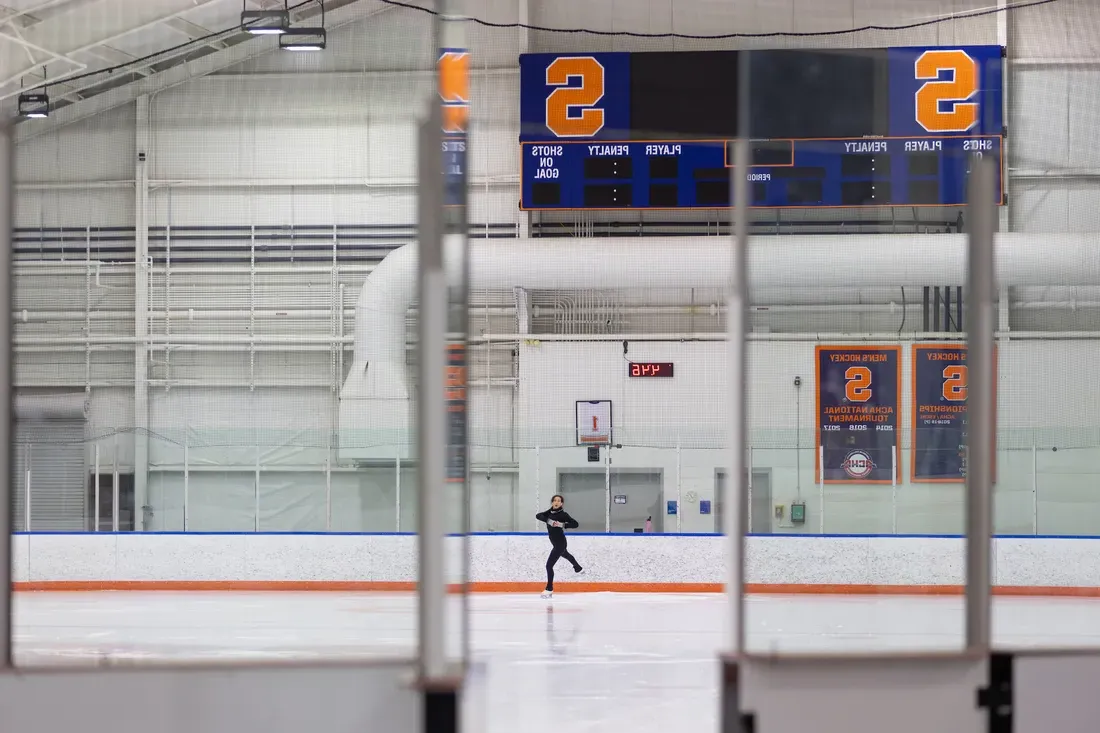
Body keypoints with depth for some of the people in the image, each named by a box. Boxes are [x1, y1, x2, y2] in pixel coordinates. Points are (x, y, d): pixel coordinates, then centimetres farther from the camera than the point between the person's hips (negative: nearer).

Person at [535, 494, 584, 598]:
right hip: (556, 543, 9)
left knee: (549, 565, -14)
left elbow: (575, 524, -21)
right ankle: (579, 569, 65)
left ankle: (549, 590, -9)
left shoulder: (563, 514, -18)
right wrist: (548, 520, -28)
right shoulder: (550, 512, 1)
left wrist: (562, 525, -31)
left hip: (560, 543, -9)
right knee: (565, 554, 36)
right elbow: (538, 516, -13)